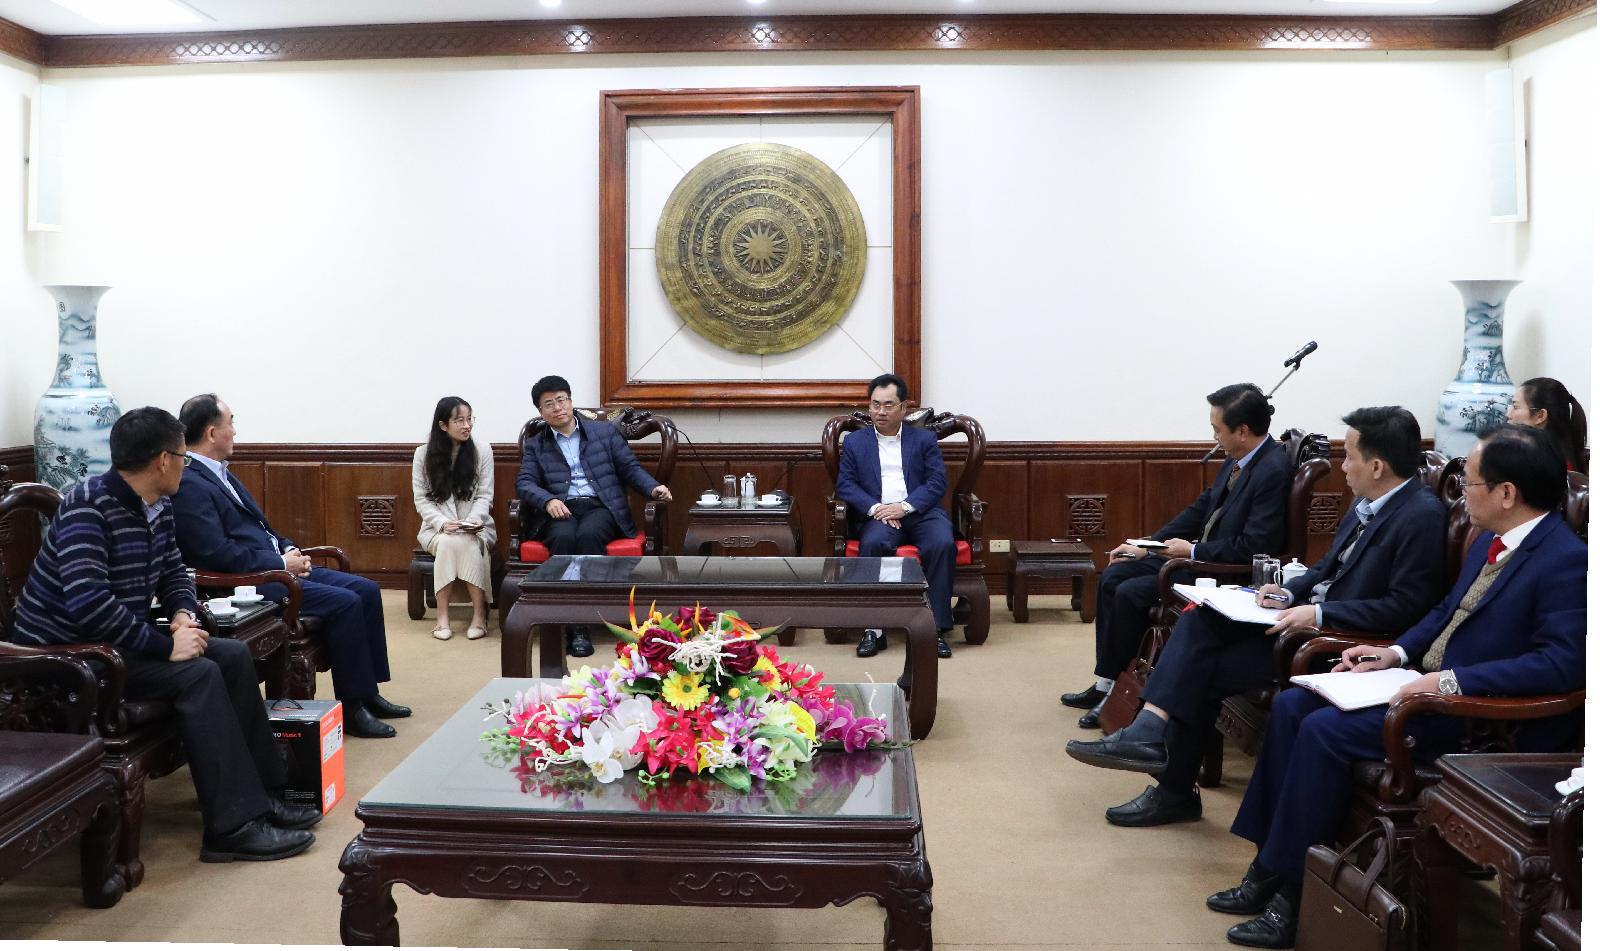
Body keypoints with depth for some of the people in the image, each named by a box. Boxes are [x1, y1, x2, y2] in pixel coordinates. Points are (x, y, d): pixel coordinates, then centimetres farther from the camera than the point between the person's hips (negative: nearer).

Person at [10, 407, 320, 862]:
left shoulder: (157, 508, 4)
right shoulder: (87, 506, -23)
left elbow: (174, 571, 18)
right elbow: (87, 603, -33)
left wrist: (183, 613, -4)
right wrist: (165, 645, -28)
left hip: (117, 641, 9)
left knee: (233, 656, 1)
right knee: (197, 674, -24)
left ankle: (261, 793, 4)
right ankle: (234, 825, -23)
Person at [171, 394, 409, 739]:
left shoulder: (219, 473, 15)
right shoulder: (188, 486, -17)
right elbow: (218, 554, -23)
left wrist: (289, 549, 5)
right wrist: (282, 563, -16)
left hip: (274, 565, 10)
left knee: (366, 590, 3)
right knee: (345, 603, -21)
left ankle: (368, 692, 9)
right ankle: (351, 708, -11)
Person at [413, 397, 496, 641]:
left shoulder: (482, 451, 2)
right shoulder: (423, 454, 3)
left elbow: (485, 496, 0)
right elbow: (421, 498, 0)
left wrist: (473, 520, -20)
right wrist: (442, 523, -18)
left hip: (475, 527, 0)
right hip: (437, 526, 0)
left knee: (468, 544, -35)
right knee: (449, 542, -34)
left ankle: (479, 614, -29)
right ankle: (443, 616, -30)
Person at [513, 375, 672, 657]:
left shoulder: (605, 431, 17)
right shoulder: (535, 445, 19)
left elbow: (630, 468, 13)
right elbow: (525, 483, 6)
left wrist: (653, 488, -8)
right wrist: (548, 500, -15)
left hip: (601, 508, 0)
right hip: (560, 511, 0)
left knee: (589, 535, -36)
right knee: (564, 538, -34)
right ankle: (574, 626, -35)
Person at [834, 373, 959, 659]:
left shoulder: (925, 439, 14)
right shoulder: (854, 442, 16)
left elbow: (936, 484, 4)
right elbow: (845, 485, 6)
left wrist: (904, 506, -13)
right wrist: (875, 508, -12)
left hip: (920, 512, 0)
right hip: (877, 514, 0)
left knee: (943, 543, -32)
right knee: (873, 544, -35)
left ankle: (936, 627, -27)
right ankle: (874, 629, -30)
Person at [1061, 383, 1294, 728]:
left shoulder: (1274, 470, -22)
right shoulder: (1239, 459, 6)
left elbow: (1255, 546, -26)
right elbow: (1201, 509, 14)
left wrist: (1193, 551, -17)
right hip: (1200, 557, 10)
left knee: (1130, 593, -18)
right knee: (1113, 577, 4)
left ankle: (1113, 691, -1)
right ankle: (1104, 683, 9)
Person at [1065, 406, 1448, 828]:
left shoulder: (1422, 516, -19)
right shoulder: (1369, 501, 9)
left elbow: (1406, 607, -22)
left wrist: (1319, 613, -24)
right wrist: (1291, 592, 2)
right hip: (1309, 609, 9)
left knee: (1205, 672, -11)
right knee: (1199, 618, -9)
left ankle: (1176, 791, 2)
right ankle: (1150, 731, -15)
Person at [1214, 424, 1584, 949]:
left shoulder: (1566, 561, -18)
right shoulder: (1490, 543, 11)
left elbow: (1563, 663, -27)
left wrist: (1451, 681, -29)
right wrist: (1397, 652, 6)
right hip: (1428, 680, 10)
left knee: (1325, 729, -23)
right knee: (1292, 705, -2)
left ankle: (1290, 890, -12)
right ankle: (1269, 868, 0)